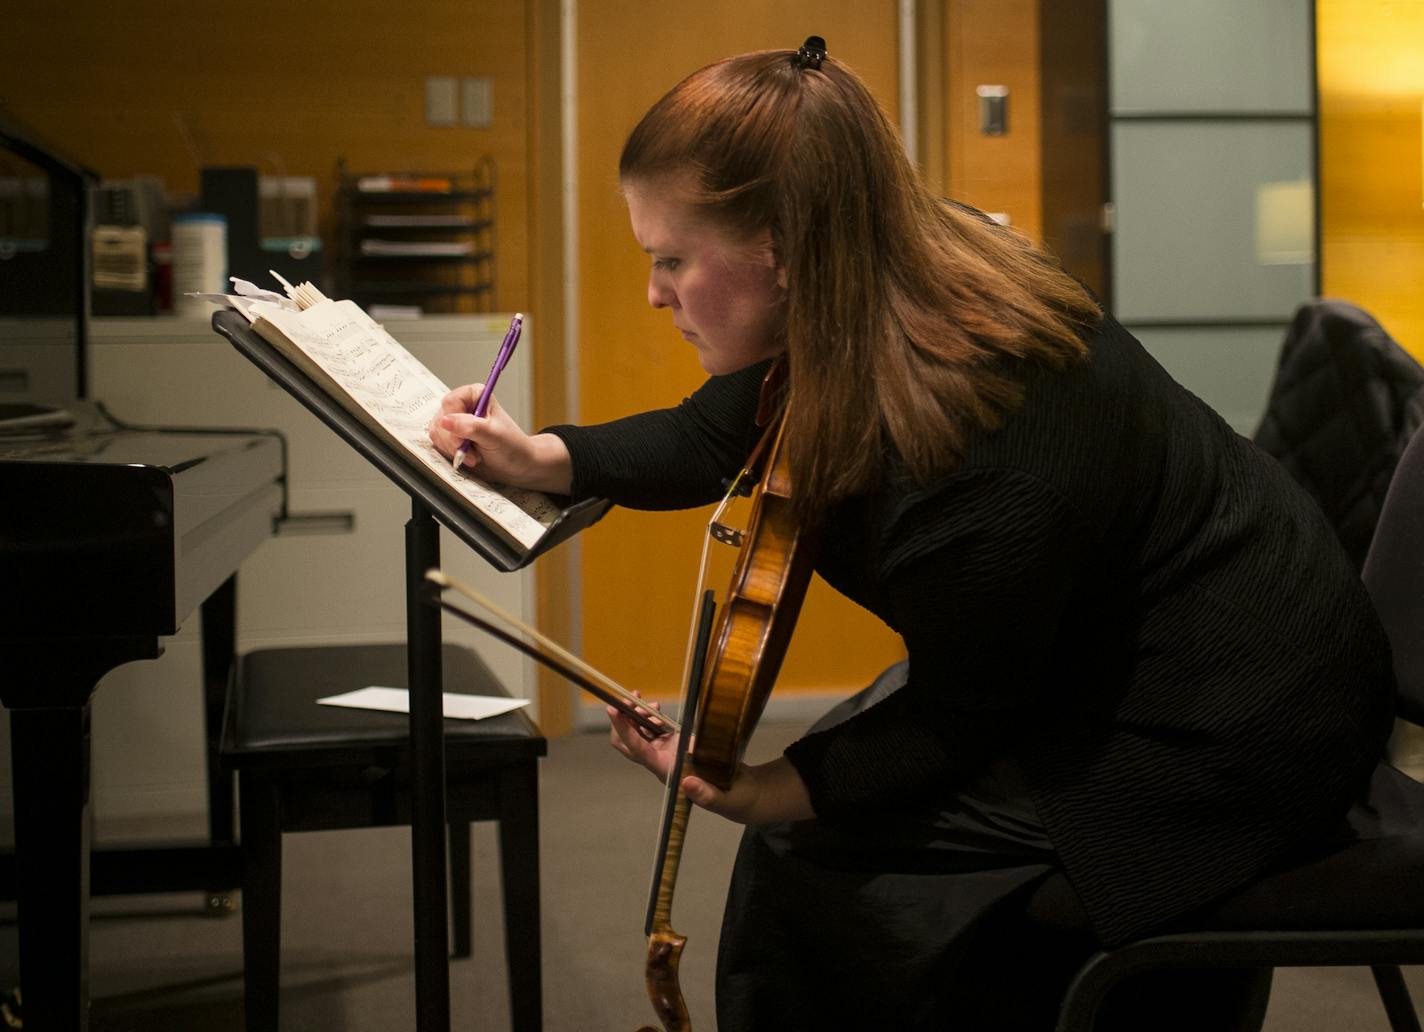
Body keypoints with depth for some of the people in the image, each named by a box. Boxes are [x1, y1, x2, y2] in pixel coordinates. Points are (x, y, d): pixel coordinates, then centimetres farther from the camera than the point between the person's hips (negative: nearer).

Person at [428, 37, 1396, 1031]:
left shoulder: (981, 464, -37)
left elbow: (957, 722, -21)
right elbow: (712, 437, 10)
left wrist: (761, 794, -16)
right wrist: (543, 457, 2)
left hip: (1233, 739, -9)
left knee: (820, 859, -10)